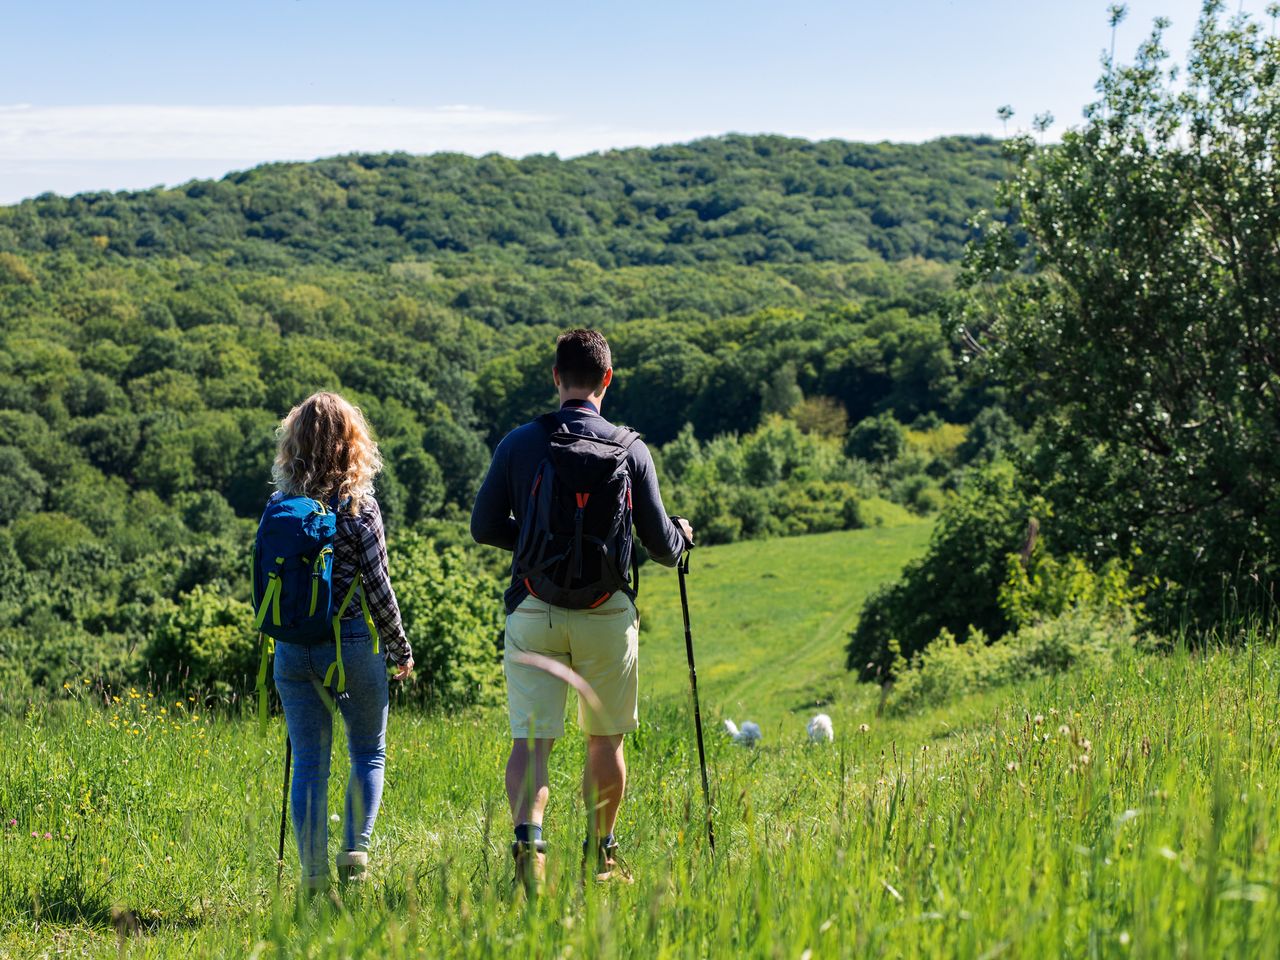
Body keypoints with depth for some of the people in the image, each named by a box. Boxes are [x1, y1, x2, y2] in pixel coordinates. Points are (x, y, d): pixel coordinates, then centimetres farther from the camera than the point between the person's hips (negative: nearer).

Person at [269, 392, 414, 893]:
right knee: (368, 752, 16)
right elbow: (377, 587, -8)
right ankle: (356, 851, 7)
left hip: (292, 647, 3)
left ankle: (314, 873, 6)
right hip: (352, 644, -3)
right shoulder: (358, 506, -10)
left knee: (308, 761, 8)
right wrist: (400, 648, 3)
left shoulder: (278, 506, 2)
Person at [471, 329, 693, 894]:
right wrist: (682, 534, 27)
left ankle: (527, 836, -26)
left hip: (533, 610, 0)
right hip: (606, 611, 0)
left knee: (531, 738, -2)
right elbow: (661, 545, 4)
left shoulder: (520, 443, 2)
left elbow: (484, 527, 4)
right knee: (605, 740, 15)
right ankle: (600, 858, 25)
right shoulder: (629, 449, 0)